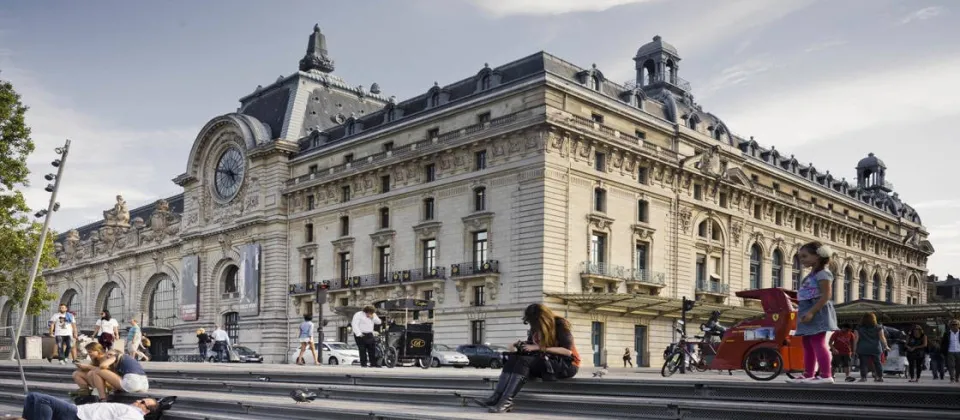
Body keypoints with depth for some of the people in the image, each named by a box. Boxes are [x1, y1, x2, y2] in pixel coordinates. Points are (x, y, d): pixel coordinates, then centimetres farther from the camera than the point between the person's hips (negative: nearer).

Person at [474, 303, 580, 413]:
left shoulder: (561, 325, -14)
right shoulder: (536, 327, 6)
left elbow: (568, 351, -25)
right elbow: (530, 344, 17)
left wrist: (538, 348, -26)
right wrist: (521, 345, -7)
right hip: (546, 362, 7)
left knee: (524, 360, -30)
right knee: (513, 358, -19)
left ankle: (507, 401, -41)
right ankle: (496, 397, -34)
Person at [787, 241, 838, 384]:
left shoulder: (823, 273, -10)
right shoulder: (812, 275, 20)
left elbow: (826, 295, -19)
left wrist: (811, 312, -25)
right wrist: (805, 311, 14)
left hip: (817, 312, -10)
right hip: (808, 311, 10)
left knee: (818, 343, -13)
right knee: (807, 344, 11)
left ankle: (826, 375, -12)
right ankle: (808, 375, 16)